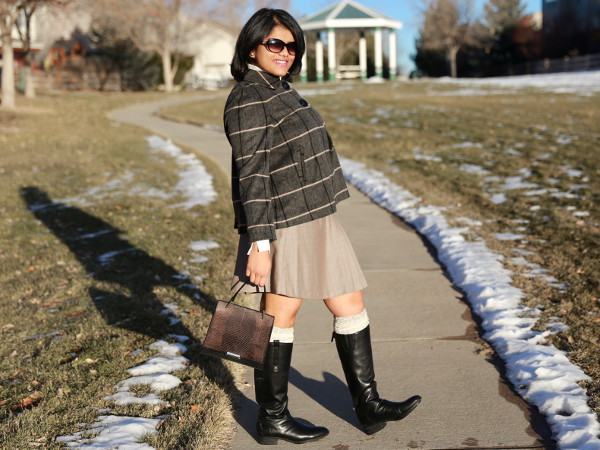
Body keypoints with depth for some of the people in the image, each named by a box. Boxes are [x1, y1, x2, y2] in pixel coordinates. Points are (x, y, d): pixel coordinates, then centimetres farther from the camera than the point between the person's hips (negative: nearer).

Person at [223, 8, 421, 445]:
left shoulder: (282, 90, 15)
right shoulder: (248, 100, -14)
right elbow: (251, 176, -20)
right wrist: (259, 245, -22)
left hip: (315, 221, 9)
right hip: (283, 228, -9)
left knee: (350, 305, 11)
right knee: (280, 318, 3)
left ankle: (368, 405, 23)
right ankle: (272, 419, 19)